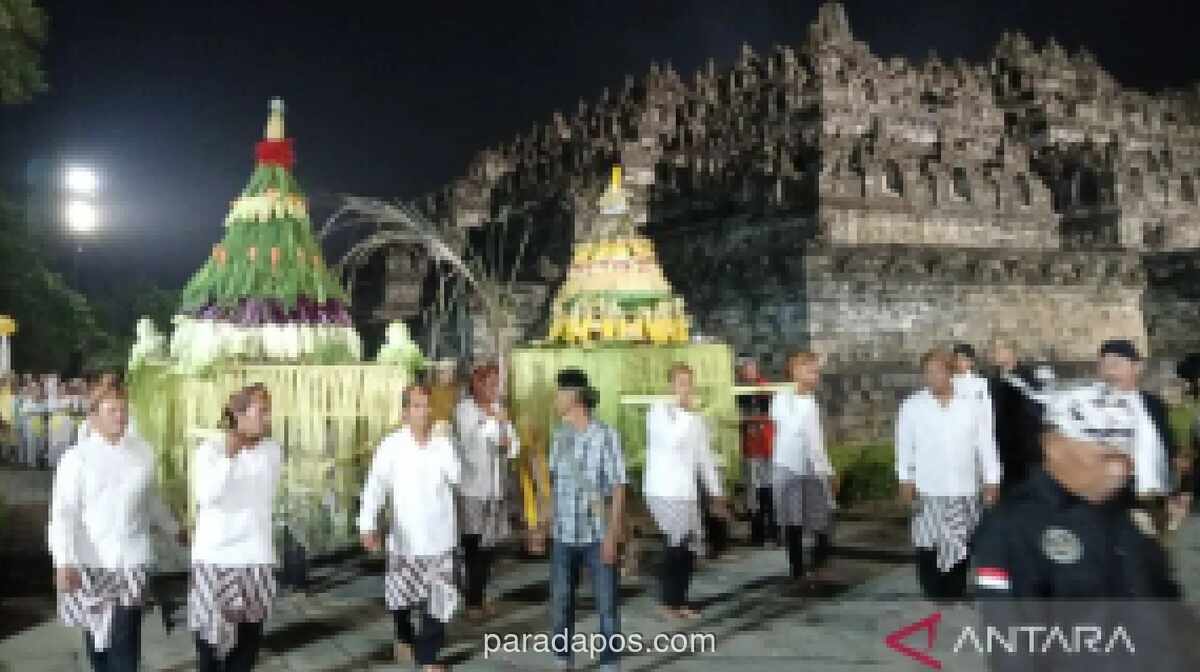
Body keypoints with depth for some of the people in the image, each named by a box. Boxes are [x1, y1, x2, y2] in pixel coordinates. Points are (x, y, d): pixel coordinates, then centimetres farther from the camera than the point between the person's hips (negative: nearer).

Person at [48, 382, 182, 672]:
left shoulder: (143, 453, 2)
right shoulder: (77, 458, -7)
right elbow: (62, 514, -13)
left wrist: (174, 529, 28)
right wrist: (64, 562, -23)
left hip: (131, 560, 0)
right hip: (90, 561, 0)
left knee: (124, 637, -7)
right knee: (96, 631, 16)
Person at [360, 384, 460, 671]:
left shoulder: (443, 442, -5)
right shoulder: (391, 445, -10)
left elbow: (456, 477, -17)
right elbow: (375, 486, -10)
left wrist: (442, 442, -23)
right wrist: (368, 526, -18)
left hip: (439, 537, 0)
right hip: (404, 536, 0)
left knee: (437, 599, -1)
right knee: (402, 596, 18)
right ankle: (405, 637, 46)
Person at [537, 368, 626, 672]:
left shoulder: (605, 435, -12)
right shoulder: (558, 436, 4)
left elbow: (618, 487, -11)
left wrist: (612, 533, -15)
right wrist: (544, 521, 14)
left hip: (597, 535, -5)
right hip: (563, 535, 5)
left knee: (606, 604, 6)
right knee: (560, 602, 13)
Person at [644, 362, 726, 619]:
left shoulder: (696, 417, 13)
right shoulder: (659, 410, -7)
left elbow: (705, 456, 17)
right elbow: (672, 439, -25)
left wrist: (716, 493, 16)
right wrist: (687, 411, -18)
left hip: (688, 492, 7)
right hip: (664, 490, -6)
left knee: (689, 545, 6)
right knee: (679, 541, -11)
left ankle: (680, 601, 19)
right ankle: (670, 602, 3)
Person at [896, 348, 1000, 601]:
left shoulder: (971, 404, -1)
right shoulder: (911, 406, -3)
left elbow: (985, 444, 2)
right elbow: (905, 445, 1)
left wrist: (992, 481, 0)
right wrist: (906, 481, -2)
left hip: (964, 492, 1)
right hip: (927, 492, -1)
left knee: (959, 551, 9)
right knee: (928, 550, -2)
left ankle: (954, 600, 21)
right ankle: (935, 600, 7)